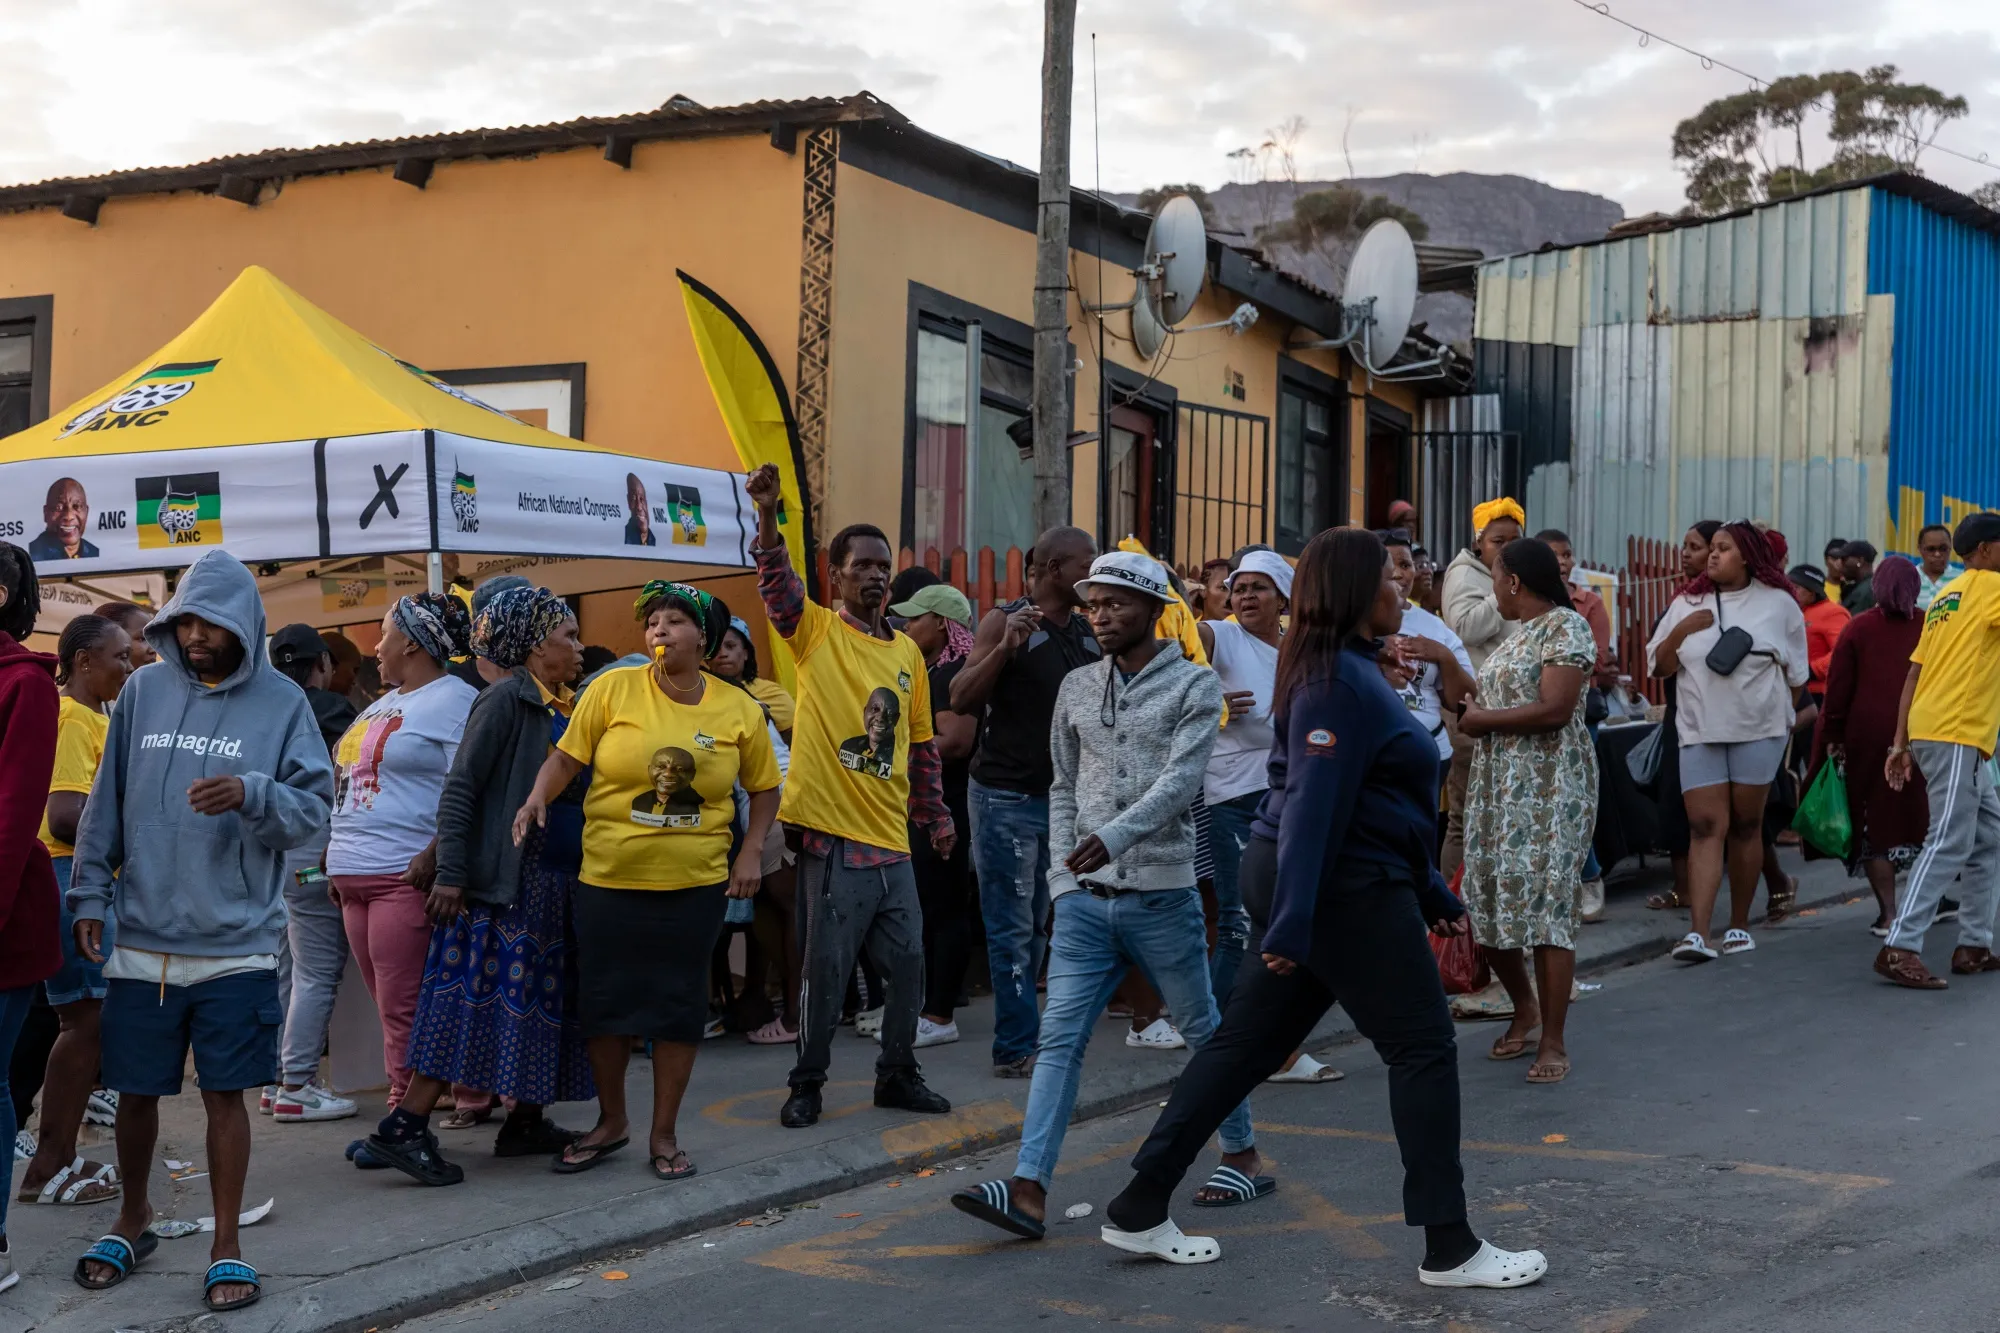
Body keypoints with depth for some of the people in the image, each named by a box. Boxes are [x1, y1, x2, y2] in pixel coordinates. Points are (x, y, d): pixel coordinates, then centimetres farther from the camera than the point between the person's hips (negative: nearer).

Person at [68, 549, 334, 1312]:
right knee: (136, 1092, 13)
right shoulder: (144, 690, 4)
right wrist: (89, 896, 4)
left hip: (235, 945, -2)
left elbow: (314, 809, -7)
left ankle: (226, 1249, 16)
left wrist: (252, 795, -26)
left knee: (225, 1095, 3)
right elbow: (107, 803, 8)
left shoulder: (282, 703, -3)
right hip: (142, 941, 2)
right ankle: (132, 1220, 35)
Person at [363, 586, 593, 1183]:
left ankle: (525, 1122, 19)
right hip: (503, 880, -8)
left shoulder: (568, 708, 14)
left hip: (557, 881, 8)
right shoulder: (507, 699, -9)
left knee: (542, 999, 10)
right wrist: (450, 875, -18)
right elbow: (459, 790, -13)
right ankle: (403, 1127, -8)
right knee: (478, 998, -10)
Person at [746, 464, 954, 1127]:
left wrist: (936, 815, 16)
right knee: (826, 966, 1)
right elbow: (777, 585, -21)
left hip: (891, 838, 5)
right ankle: (808, 1082, 16)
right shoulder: (816, 632, -2)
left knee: (908, 961, 10)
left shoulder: (908, 652, 12)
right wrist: (767, 516, -37)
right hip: (832, 834, -5)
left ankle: (897, 1073, 27)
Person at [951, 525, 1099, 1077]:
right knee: (1012, 928, -3)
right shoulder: (1004, 620, -10)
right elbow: (961, 700, -16)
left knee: (1037, 925, 13)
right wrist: (1005, 648, -27)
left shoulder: (1088, 631, 9)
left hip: (1063, 796, 7)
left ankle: (1020, 1035, 22)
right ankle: (1017, 1049, 2)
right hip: (1007, 797, -7)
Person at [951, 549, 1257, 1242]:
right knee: (1060, 1036, -4)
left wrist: (1115, 837, -30)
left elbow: (1180, 781, -16)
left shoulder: (1193, 685, -3)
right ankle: (1028, 1190, -9)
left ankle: (1243, 1156, 29)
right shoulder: (1076, 687, 11)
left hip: (1161, 895, -4)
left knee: (1204, 1030, 11)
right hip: (1085, 899, 4)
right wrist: (1063, 877, 7)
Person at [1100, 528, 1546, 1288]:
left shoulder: (1351, 672, 17)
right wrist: (1292, 926, -28)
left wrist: (1431, 895, 21)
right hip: (1345, 889, -10)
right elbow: (1315, 806, -24)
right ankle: (1449, 1248, 6)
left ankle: (1140, 1209, 15)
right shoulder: (1341, 682, -16)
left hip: (1344, 885, 10)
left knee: (1248, 1043, 11)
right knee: (1424, 1049, -1)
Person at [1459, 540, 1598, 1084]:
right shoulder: (1517, 635, 19)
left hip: (1549, 788, -8)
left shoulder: (1567, 626, -8)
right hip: (1496, 787, 8)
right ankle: (1525, 1007, 29)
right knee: (1488, 902, 6)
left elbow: (1555, 709, -18)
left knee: (1545, 904, -9)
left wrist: (1481, 720, -12)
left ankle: (1553, 1042, -2)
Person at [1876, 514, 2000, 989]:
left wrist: (1901, 742, 17)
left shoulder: (1945, 596, 21)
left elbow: (1913, 673, 18)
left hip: (1928, 731, 9)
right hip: (1955, 734, -9)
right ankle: (1900, 949, -18)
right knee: (1950, 843, -12)